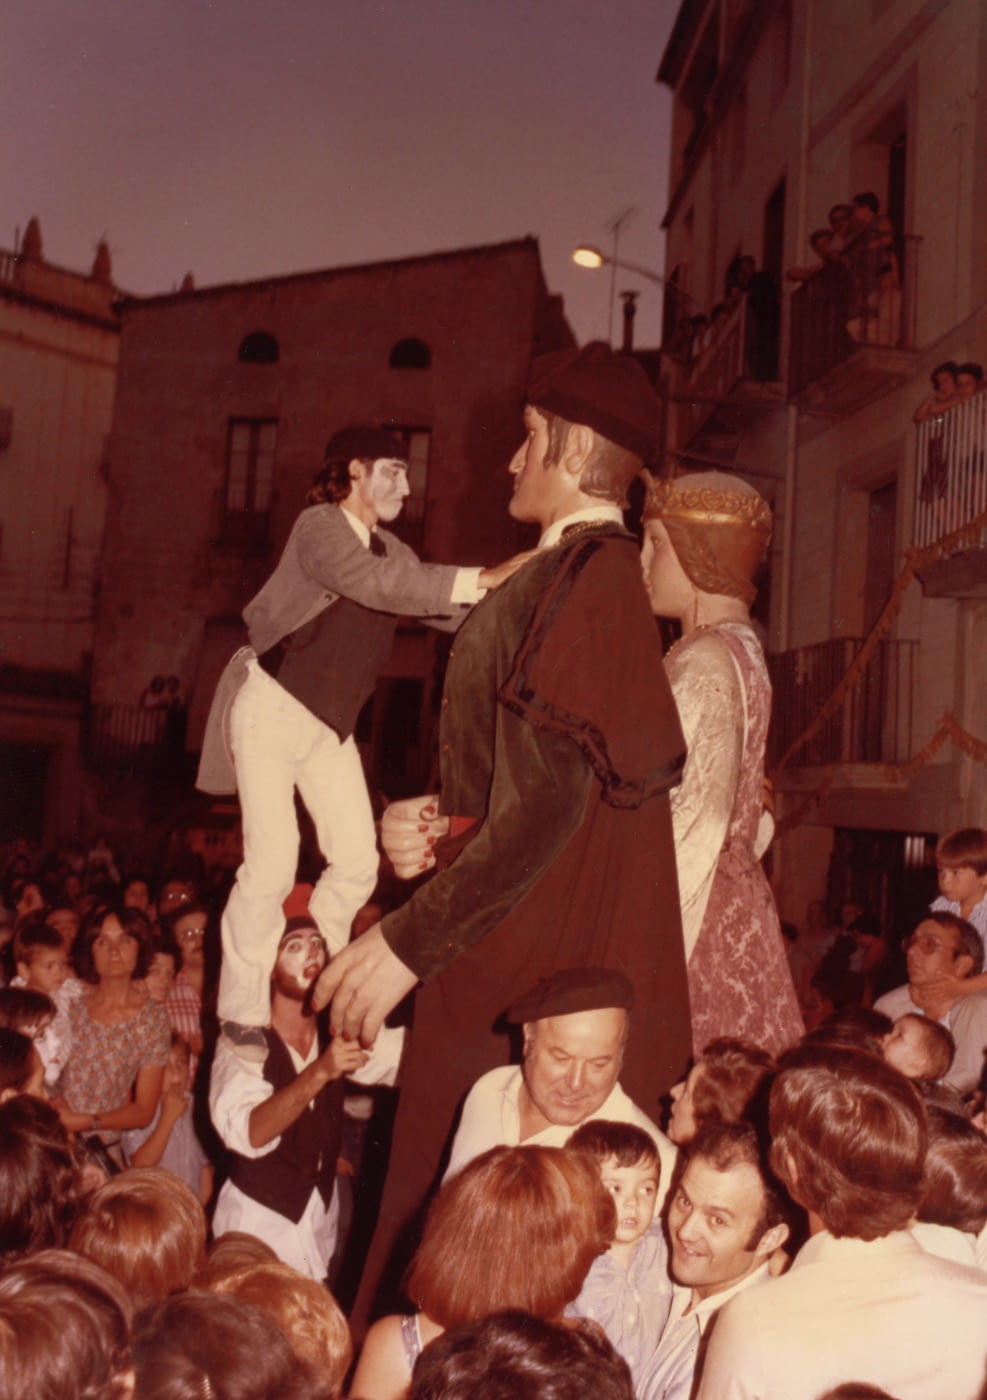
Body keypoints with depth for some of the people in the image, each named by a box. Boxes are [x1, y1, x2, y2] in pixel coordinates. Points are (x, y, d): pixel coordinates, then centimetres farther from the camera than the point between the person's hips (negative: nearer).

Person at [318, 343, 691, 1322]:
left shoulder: (580, 582, -16)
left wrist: (408, 942, -19)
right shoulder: (606, 575, 13)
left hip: (526, 954, -9)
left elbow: (544, 810, -22)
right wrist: (444, 822, 4)